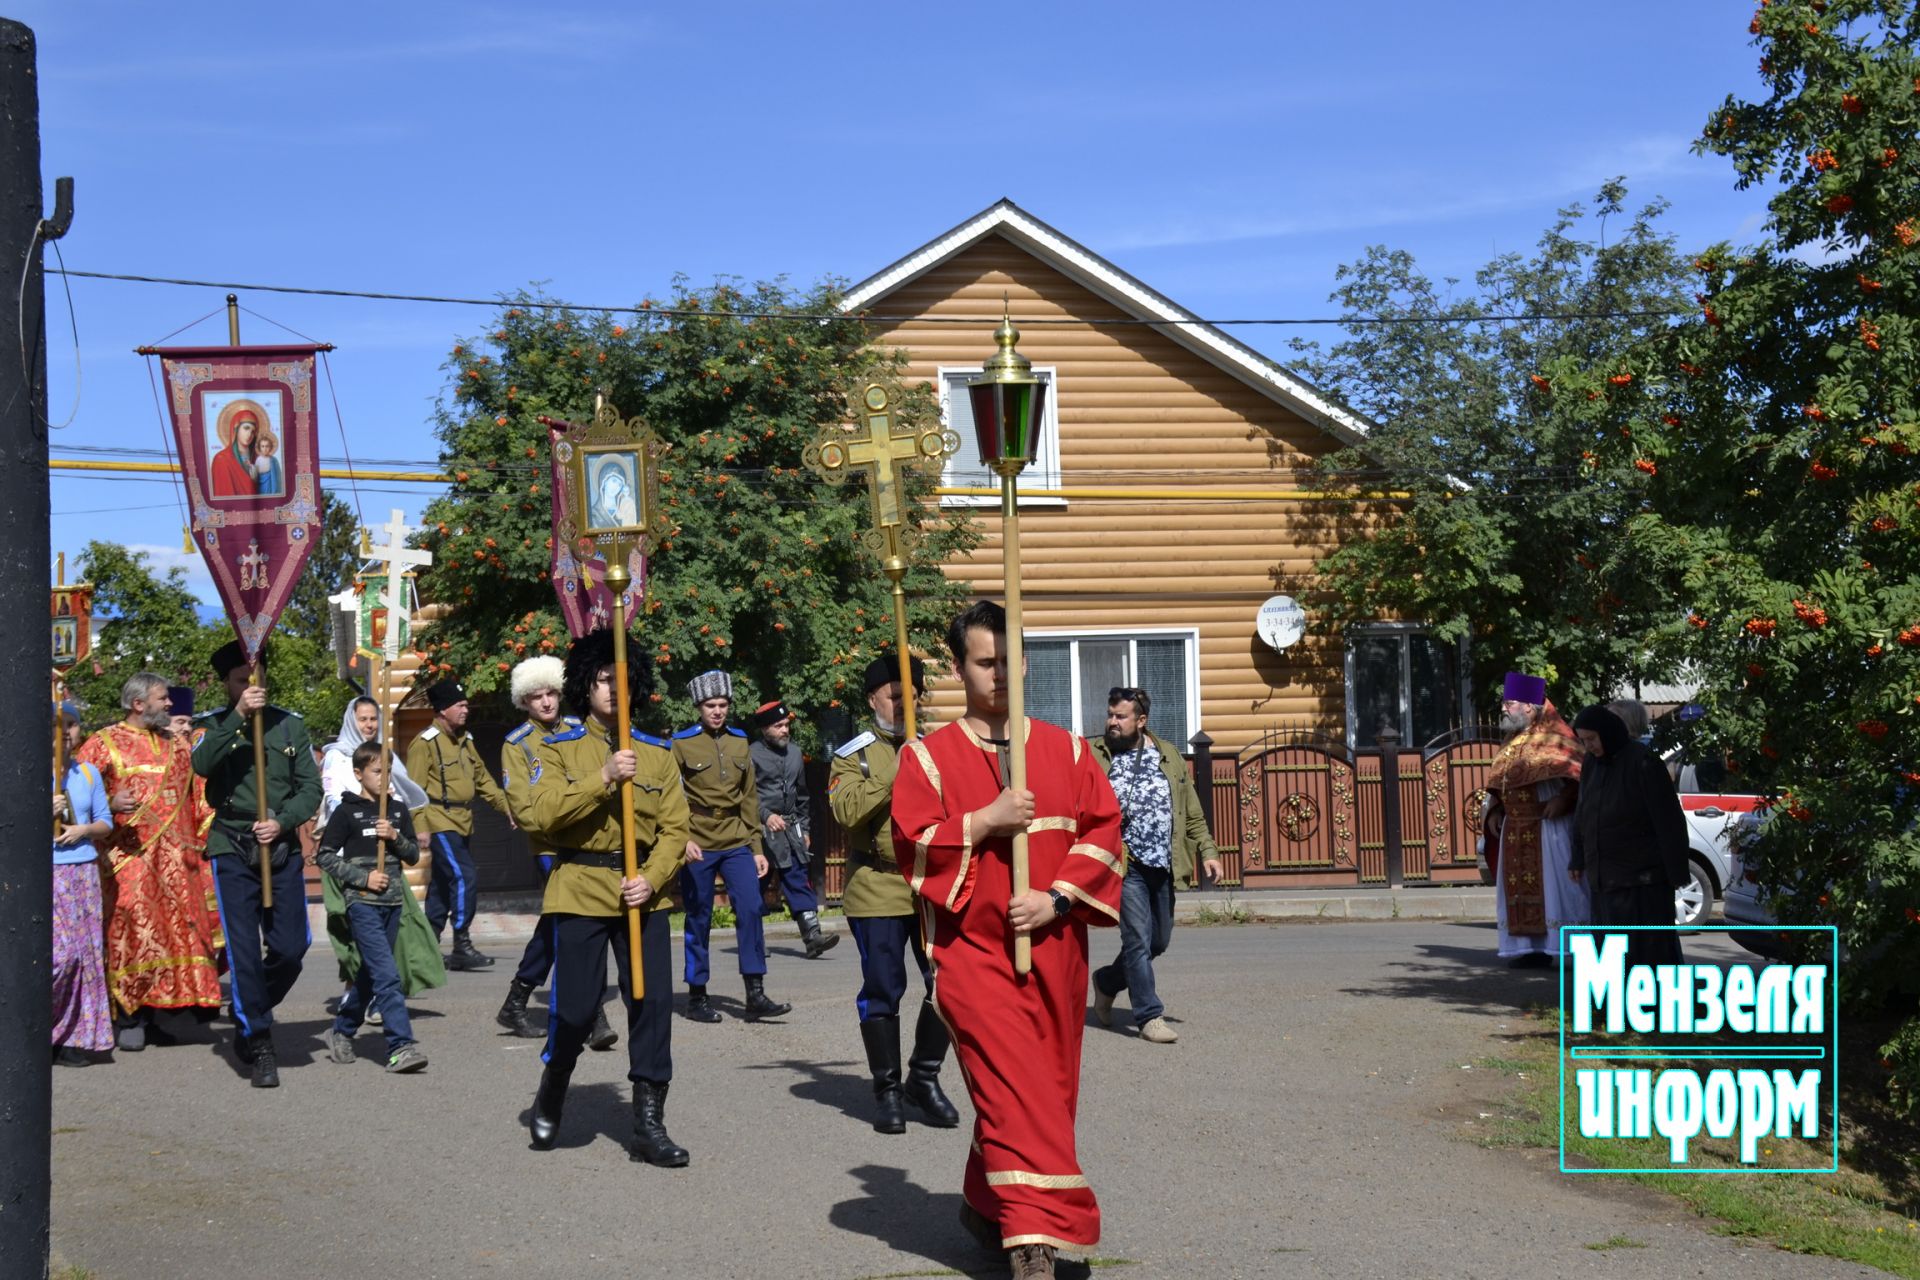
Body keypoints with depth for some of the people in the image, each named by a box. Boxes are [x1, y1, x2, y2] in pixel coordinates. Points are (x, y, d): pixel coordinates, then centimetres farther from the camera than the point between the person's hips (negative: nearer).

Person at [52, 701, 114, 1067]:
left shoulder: (88, 773, 11)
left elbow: (106, 821, 14)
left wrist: (85, 830, -7)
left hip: (84, 869, 5)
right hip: (45, 871, -5)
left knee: (86, 953, 2)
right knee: (57, 953, -14)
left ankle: (75, 1036, 11)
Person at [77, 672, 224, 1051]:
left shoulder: (176, 745, 16)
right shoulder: (104, 744, 1)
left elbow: (197, 799, 20)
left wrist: (202, 842, 11)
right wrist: (108, 805, -19)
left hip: (176, 859, 5)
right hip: (128, 857, -5)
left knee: (175, 933, 4)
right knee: (131, 934, -8)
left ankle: (150, 1015, 14)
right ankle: (130, 1020, 0)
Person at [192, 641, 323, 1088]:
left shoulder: (290, 725, 10)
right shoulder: (213, 725, 5)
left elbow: (311, 788, 6)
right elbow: (201, 763, -18)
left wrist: (281, 822, -10)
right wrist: (239, 716, -23)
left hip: (283, 848, 2)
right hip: (231, 849, -2)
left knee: (291, 946, -3)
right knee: (243, 949, -6)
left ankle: (249, 1017, 25)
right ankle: (260, 1047, 3)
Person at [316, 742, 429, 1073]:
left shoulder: (398, 811, 11)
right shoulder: (346, 812, -3)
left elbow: (414, 855, 12)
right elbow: (324, 857, -3)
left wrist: (395, 837, -8)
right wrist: (363, 878, -11)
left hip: (392, 901, 6)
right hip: (361, 901, -6)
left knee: (370, 973, 14)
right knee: (386, 974, -15)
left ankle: (341, 1031, 33)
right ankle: (401, 1046, -19)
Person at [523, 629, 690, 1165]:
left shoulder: (657, 753, 10)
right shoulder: (558, 748, 3)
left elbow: (674, 827, 5)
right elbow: (543, 815, -11)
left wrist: (652, 879, -11)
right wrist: (604, 779, -19)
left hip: (644, 893, 3)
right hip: (580, 891, -2)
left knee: (653, 1002, -4)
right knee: (575, 1006, -3)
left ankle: (649, 1125, 5)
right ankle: (550, 1097, 27)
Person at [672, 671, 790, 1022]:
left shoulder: (739, 742, 10)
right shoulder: (682, 743, -3)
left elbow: (749, 797, 14)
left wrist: (756, 847, 10)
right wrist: (683, 838, -17)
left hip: (736, 844, 3)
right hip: (698, 846, -3)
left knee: (750, 908, -8)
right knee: (699, 921, 3)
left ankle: (756, 996, -6)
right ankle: (696, 997, 15)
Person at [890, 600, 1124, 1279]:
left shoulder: (1064, 748, 9)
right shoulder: (929, 756, 1)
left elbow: (1104, 830, 4)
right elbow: (912, 844, -6)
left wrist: (1057, 898, -8)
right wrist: (985, 821, -17)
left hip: (1053, 947, 4)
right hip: (972, 948, -4)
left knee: (1046, 1087, 10)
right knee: (1013, 1083, -16)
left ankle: (986, 1203, 31)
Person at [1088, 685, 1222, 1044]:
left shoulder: (1168, 756, 10)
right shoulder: (1095, 757, -2)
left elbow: (1192, 811, 14)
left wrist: (1206, 851, 8)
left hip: (1163, 866, 5)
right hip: (1125, 866, -5)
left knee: (1159, 941, 12)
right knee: (1138, 940, -8)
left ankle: (1107, 981, 35)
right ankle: (1150, 1017, 1)